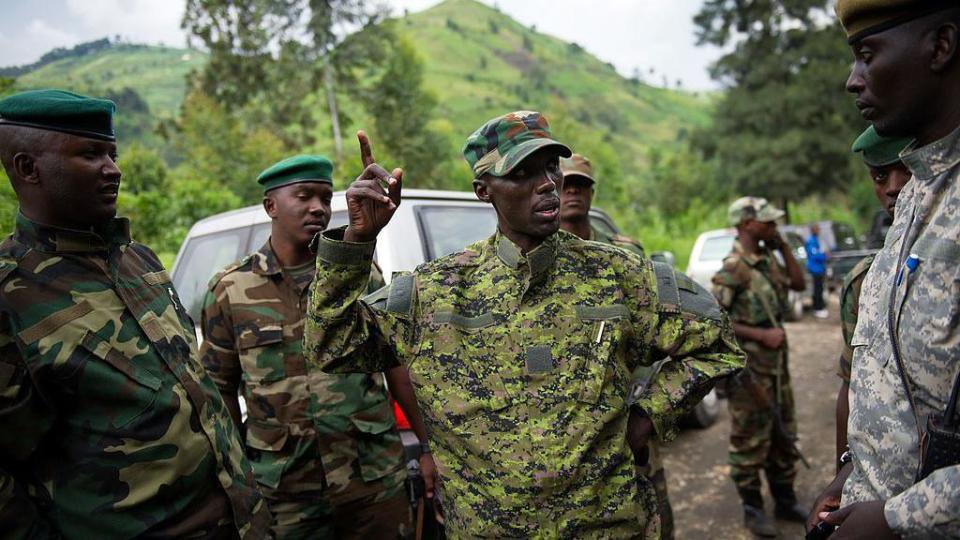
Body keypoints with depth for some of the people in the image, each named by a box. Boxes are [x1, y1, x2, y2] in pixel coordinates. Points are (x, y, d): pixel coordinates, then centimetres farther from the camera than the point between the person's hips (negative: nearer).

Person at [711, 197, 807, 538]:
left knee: (784, 436, 19)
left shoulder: (767, 259, 7)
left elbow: (798, 283, 16)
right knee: (751, 442, 5)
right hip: (750, 369, -8)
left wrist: (783, 245, 5)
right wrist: (760, 335, -20)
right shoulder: (734, 269, -19)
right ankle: (752, 509, 21)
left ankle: (785, 501, 35)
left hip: (777, 365, 9)